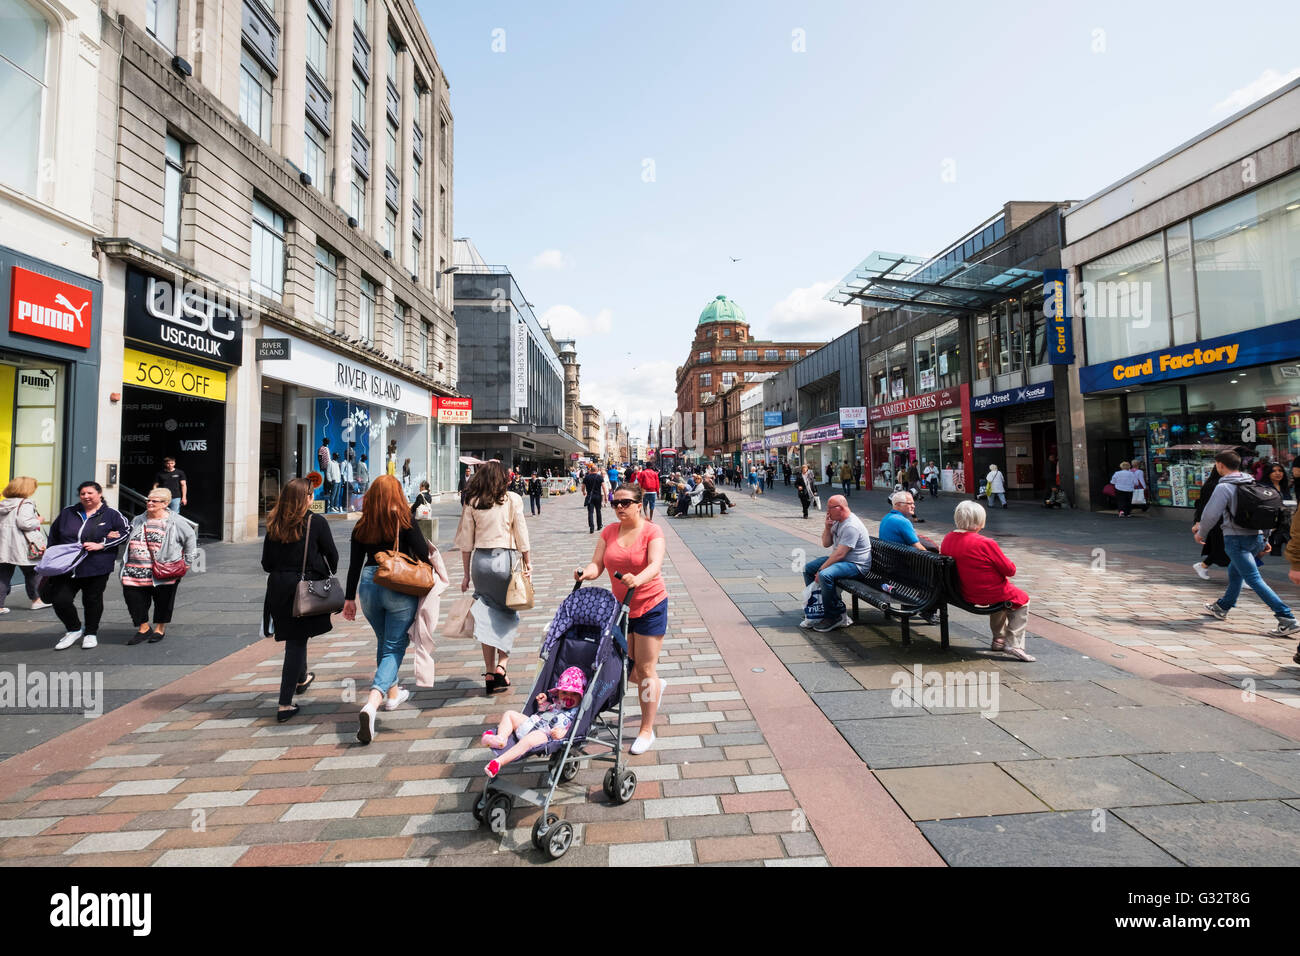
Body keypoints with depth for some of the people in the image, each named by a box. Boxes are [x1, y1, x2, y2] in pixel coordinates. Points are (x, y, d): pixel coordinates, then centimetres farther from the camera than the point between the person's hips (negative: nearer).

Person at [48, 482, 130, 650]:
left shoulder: (110, 514, 0)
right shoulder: (68, 512, 10)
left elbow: (126, 530, -3)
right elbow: (54, 534, 22)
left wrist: (101, 544, -12)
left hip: (97, 568, -3)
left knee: (92, 600, 7)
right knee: (60, 599, -4)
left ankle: (91, 633, 25)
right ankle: (74, 630, 19)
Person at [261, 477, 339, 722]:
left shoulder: (274, 525, 3)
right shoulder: (317, 522, -10)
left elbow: (266, 564, 6)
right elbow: (332, 555, -2)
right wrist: (330, 573, 18)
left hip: (279, 588, 5)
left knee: (295, 637, 23)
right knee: (296, 641, 1)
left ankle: (301, 678, 46)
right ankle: (285, 705, 2)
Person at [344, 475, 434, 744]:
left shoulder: (362, 526, 5)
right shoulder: (405, 523, -8)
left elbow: (355, 564, 8)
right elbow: (424, 555, -11)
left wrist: (349, 597, 16)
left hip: (369, 585, 5)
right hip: (400, 588, -4)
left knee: (384, 643, 23)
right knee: (394, 647, 2)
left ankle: (392, 693, 41)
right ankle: (372, 704, -17)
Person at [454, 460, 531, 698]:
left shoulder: (472, 503, 6)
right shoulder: (512, 499, -1)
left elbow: (465, 542, 7)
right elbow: (521, 535, -1)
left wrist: (467, 574, 13)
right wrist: (527, 563, 8)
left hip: (480, 560, 2)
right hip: (505, 558, -2)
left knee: (487, 616, 10)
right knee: (508, 614, 11)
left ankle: (489, 674, 12)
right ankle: (501, 666, 1)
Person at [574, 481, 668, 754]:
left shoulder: (652, 531, -12)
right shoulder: (609, 532, 2)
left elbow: (655, 565, -27)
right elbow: (597, 564, -5)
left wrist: (638, 579, -47)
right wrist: (586, 572, -28)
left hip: (650, 606, -5)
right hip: (620, 606, 5)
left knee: (645, 668, 0)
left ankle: (646, 730, 15)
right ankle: (656, 686, 45)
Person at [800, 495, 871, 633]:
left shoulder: (851, 526, -23)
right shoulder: (837, 521, 9)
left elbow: (840, 554, -26)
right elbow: (826, 544, 12)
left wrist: (821, 570, -22)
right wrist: (827, 527, -6)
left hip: (856, 565, -11)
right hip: (839, 560, 11)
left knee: (825, 575, -33)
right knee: (808, 568, 5)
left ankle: (837, 616, -17)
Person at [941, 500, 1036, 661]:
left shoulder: (947, 539, -6)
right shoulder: (986, 543, -25)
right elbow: (1010, 570, -17)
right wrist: (1005, 560, 6)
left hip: (965, 594, 7)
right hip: (988, 595, -7)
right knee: (1022, 600, 22)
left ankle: (999, 639, 42)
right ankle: (1014, 644, 14)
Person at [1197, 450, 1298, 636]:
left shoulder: (1224, 487, -13)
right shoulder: (1253, 484, 11)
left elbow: (1211, 515, -15)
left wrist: (1201, 532, 3)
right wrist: (1265, 540, 20)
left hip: (1236, 539, -9)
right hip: (1256, 537, 9)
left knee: (1254, 580, -8)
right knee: (1235, 572, 23)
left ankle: (1287, 619, -14)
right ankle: (1222, 607, 37)